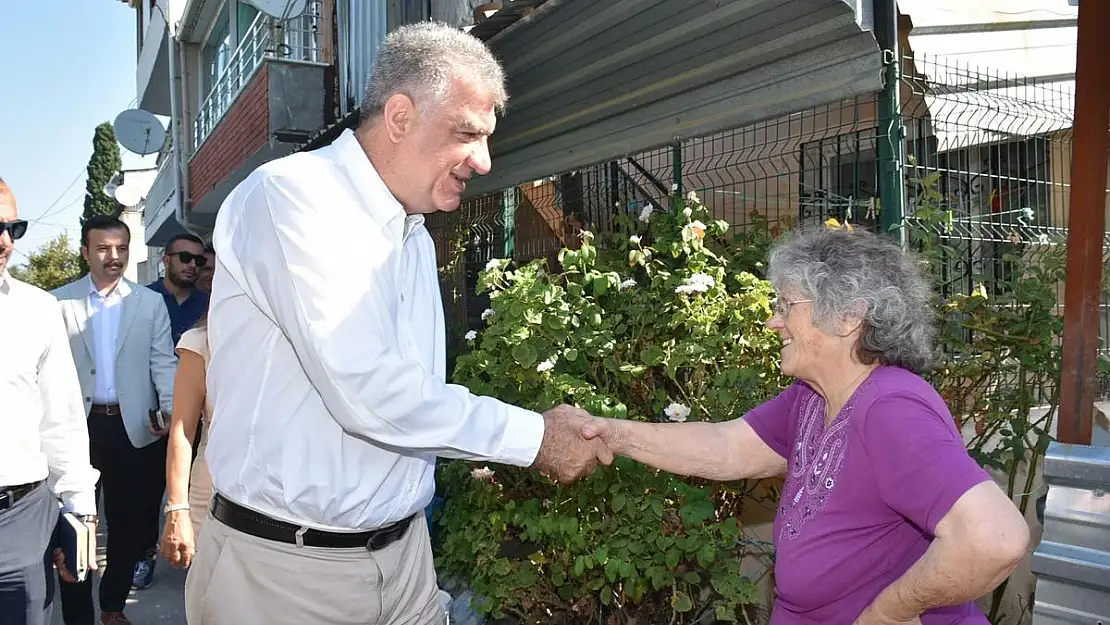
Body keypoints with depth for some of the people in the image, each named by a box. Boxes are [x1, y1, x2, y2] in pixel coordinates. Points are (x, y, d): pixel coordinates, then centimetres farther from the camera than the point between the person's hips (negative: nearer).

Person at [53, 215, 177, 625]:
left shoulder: (151, 303, 6)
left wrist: (172, 410, -15)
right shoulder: (60, 301, 4)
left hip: (134, 428, 1)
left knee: (132, 522, 10)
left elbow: (163, 362, -1)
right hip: (79, 426, -1)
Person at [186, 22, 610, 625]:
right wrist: (532, 436, -17)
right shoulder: (291, 195, -17)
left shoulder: (417, 237, 11)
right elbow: (367, 390, -26)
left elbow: (414, 396, 11)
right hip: (284, 561, -7)